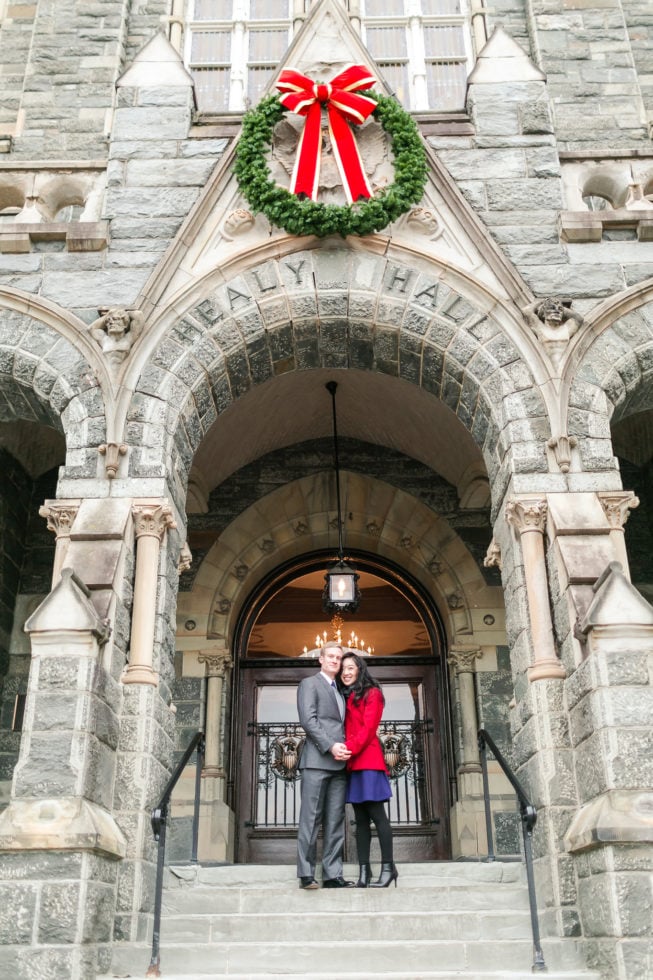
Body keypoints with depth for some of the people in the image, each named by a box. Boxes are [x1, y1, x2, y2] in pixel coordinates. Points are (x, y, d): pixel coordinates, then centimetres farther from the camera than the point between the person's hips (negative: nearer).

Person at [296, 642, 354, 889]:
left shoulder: (339, 692, 26)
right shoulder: (309, 684, 4)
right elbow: (308, 719, -8)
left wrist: (345, 749, 4)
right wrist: (330, 746, -16)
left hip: (339, 763, 7)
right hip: (317, 760, -7)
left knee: (335, 821, 3)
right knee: (311, 818, -5)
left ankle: (332, 875, 4)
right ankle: (306, 874, -2)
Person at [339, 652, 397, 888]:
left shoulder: (372, 694, 1)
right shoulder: (345, 697, 21)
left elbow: (368, 728, -10)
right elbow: (346, 730, 15)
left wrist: (349, 748, -18)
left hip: (368, 761, -7)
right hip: (351, 764, 7)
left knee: (376, 814, -8)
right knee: (360, 818, 5)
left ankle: (388, 867, -4)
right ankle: (364, 871, 4)